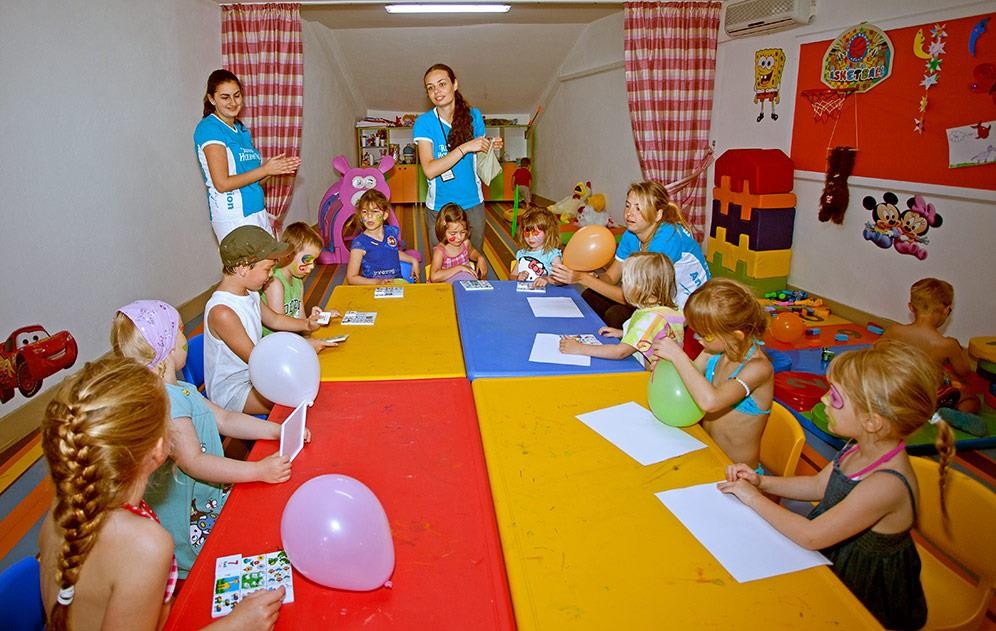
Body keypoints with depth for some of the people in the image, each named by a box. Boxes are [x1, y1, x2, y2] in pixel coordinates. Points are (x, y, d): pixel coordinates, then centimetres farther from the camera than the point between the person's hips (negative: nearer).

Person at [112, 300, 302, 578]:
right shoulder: (166, 401, -23)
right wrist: (259, 471, -28)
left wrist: (277, 430, 5)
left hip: (210, 501, 10)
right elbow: (193, 462, -26)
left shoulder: (182, 391, 12)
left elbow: (224, 419, 15)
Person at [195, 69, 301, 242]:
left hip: (258, 210, 7)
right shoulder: (209, 128, -8)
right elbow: (222, 184, -15)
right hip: (232, 217, -7)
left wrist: (277, 166, 0)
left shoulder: (241, 129, 15)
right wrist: (265, 170, -13)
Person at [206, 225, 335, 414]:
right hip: (231, 393, -9)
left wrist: (306, 324, 1)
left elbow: (274, 319, 18)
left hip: (254, 375, 9)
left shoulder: (249, 293, 0)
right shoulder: (222, 312, -28)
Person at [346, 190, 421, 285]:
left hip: (397, 280, 3)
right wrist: (377, 282, -19)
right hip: (372, 286, -3)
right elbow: (351, 277, -9)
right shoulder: (359, 243, -11)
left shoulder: (392, 232, 4)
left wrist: (413, 260, 18)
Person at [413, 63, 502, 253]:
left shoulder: (473, 116, -1)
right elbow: (429, 170, -22)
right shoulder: (424, 123, -10)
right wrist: (465, 147, -26)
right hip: (439, 208, -2)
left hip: (473, 203, 2)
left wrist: (490, 148, -11)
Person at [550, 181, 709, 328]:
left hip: (686, 308, -8)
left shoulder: (668, 236, -29)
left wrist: (582, 278, -34)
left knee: (616, 316, -24)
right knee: (589, 297, -2)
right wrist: (592, 277, -27)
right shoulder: (631, 234, -4)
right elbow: (610, 277, -2)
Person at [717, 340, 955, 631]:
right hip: (836, 558, 7)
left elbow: (810, 536, -28)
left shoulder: (886, 485, -35)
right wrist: (762, 482, -3)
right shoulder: (861, 450, -9)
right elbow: (817, 486, 9)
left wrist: (755, 498, -18)